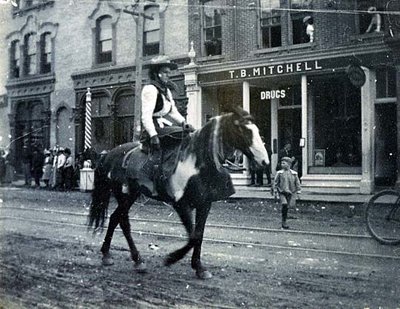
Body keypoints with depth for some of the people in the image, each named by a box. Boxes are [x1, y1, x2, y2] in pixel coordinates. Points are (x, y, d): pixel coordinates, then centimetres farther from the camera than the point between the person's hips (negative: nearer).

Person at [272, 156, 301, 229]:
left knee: (287, 207, 6)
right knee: (284, 204, -22)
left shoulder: (294, 173, 3)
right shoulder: (279, 173, 0)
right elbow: (275, 182, 2)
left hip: (290, 193, 2)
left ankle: (284, 222, 24)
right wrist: (275, 191, -3)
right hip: (282, 193, -2)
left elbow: (297, 182, 10)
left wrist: (299, 190, 2)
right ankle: (283, 221, -10)